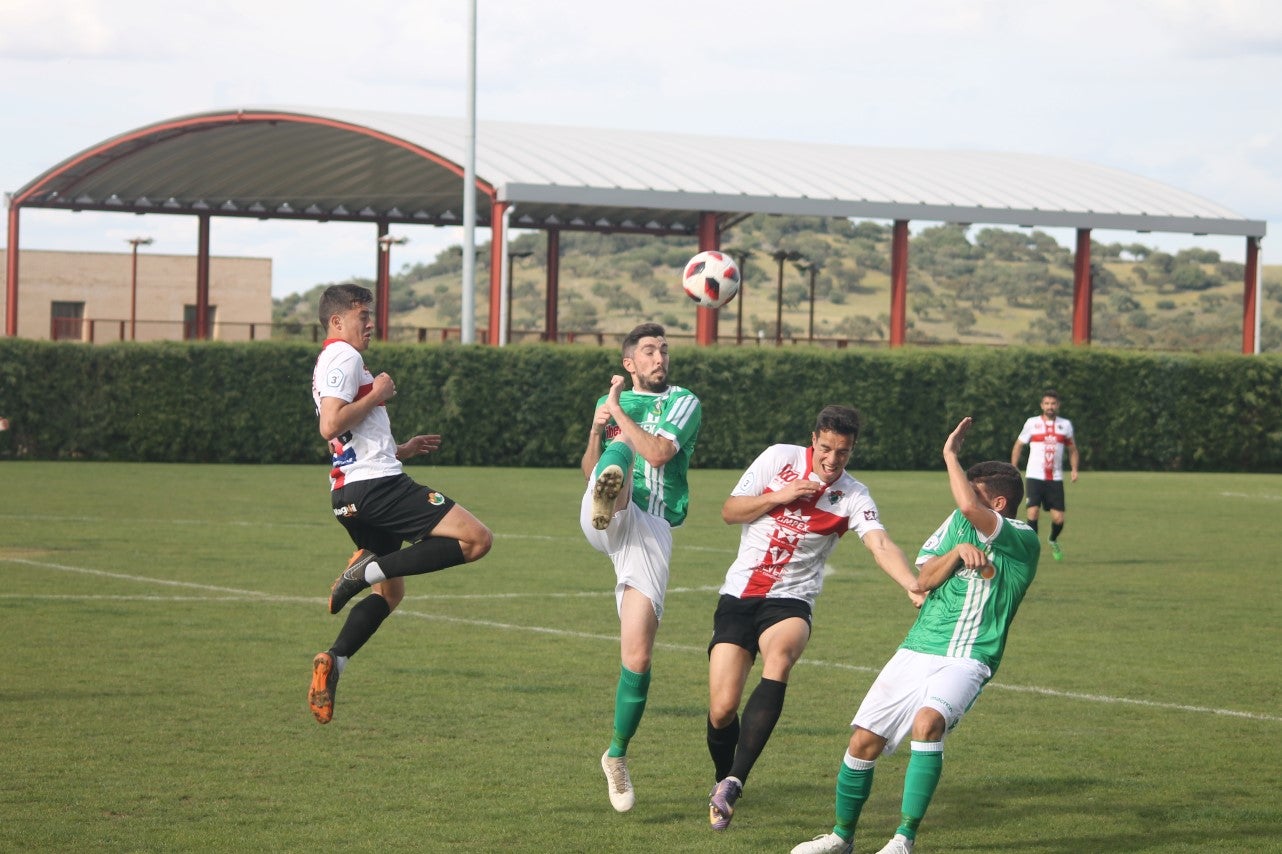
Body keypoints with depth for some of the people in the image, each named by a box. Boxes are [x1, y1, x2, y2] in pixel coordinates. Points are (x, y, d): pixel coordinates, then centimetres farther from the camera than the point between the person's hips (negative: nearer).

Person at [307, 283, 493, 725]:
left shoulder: (332, 362, 26)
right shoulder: (343, 357, -6)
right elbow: (330, 426, -19)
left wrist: (401, 449, 28)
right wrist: (377, 394, -10)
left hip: (352, 496, 10)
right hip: (376, 485, -10)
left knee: (390, 590, 18)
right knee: (476, 539, -16)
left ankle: (333, 661, 2)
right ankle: (370, 568, -19)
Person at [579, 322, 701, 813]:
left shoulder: (683, 402, 10)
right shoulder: (610, 402, 23)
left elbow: (658, 453, -9)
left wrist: (618, 412, -2)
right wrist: (596, 431, 5)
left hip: (652, 529, -2)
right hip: (602, 522, 2)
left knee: (637, 654, -7)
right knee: (619, 455, -30)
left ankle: (617, 755, 12)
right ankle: (606, 498, -70)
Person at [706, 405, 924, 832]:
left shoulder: (853, 497, -4)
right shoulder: (780, 459, 0)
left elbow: (881, 546, -20)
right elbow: (729, 511, 3)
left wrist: (913, 585, -38)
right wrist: (780, 497, -12)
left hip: (789, 600, -1)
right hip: (739, 594, 1)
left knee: (780, 657, -36)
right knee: (722, 709, -8)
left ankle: (733, 782, -34)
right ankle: (722, 779, 25)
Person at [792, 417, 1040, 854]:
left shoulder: (1022, 540, -10)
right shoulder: (958, 524, 12)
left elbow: (969, 507, -27)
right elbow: (923, 580, 5)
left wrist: (950, 453, -13)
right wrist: (957, 551, -13)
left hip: (965, 659, -6)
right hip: (916, 651, 6)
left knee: (927, 721, -34)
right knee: (863, 741, 2)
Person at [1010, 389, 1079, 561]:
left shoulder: (1065, 424, 8)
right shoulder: (1032, 423, 2)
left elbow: (1072, 449, 18)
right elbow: (1018, 446, 10)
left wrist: (1074, 469, 4)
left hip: (1056, 478, 2)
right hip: (1035, 476, -2)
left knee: (1058, 519, -1)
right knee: (1033, 512, -18)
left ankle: (1053, 541, 30)